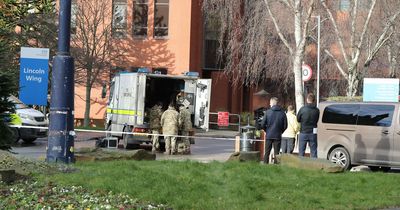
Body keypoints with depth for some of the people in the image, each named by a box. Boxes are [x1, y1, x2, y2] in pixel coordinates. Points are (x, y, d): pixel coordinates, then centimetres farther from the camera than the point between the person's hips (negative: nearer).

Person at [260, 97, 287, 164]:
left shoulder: (268, 112, -5)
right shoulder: (282, 113, -2)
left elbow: (263, 124, -6)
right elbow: (285, 126, -1)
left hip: (269, 135, 0)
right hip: (278, 136, 1)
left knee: (267, 153, 6)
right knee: (276, 153, 4)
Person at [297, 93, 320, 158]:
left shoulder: (302, 109, -11)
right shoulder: (316, 110, -4)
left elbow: (298, 119, 0)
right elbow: (317, 120, 6)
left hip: (303, 132, -2)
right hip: (313, 133, 2)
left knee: (301, 152, 7)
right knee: (313, 152, 8)